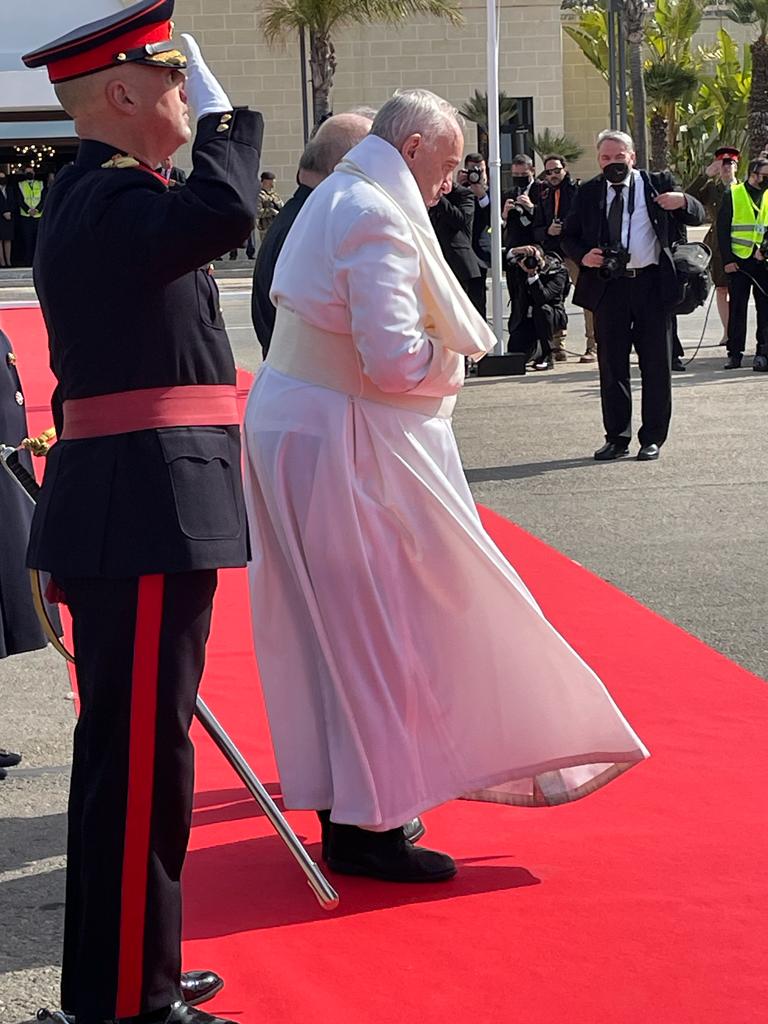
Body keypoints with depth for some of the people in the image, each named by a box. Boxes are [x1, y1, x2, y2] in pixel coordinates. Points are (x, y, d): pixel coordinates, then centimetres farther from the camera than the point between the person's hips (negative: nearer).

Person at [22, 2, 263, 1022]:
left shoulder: (95, 195, 19)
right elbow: (224, 211, -34)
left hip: (128, 509, 11)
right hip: (145, 515, -11)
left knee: (127, 747, 17)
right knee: (141, 755, -6)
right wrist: (222, 112, -16)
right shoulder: (111, 199, -15)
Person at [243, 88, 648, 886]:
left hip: (290, 424, 10)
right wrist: (449, 356, -6)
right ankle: (367, 825, 4)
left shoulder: (330, 201, 14)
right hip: (345, 444, -10)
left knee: (336, 624, 16)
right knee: (377, 624, -3)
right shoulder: (380, 218, -18)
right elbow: (394, 360, -26)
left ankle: (346, 798, 26)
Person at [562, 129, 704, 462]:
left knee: (656, 366, 2)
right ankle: (617, 438, 14)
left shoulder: (657, 183, 4)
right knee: (611, 366, 6)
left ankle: (652, 438, 10)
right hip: (608, 288, 2)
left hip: (652, 285, -2)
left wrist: (683, 202, -20)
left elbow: (699, 216, 3)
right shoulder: (588, 193, 9)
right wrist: (582, 256, -7)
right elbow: (568, 235, 14)